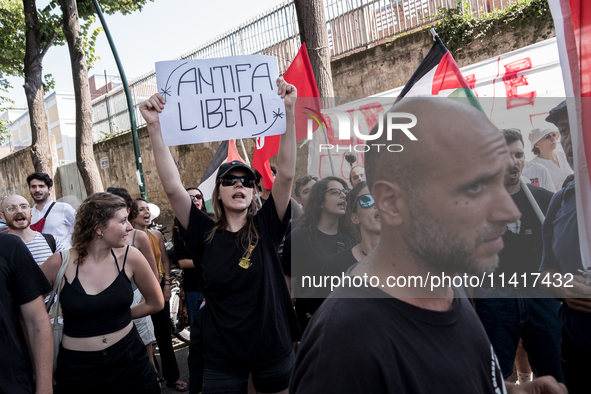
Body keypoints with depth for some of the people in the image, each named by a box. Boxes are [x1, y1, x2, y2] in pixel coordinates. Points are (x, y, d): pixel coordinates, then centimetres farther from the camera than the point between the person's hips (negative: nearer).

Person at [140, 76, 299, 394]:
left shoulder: (265, 227, -6)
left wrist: (289, 112, -23)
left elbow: (286, 174, -16)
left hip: (274, 349, 1)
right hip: (222, 357, 0)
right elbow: (172, 187, -16)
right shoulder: (205, 235, -6)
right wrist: (155, 129, -24)